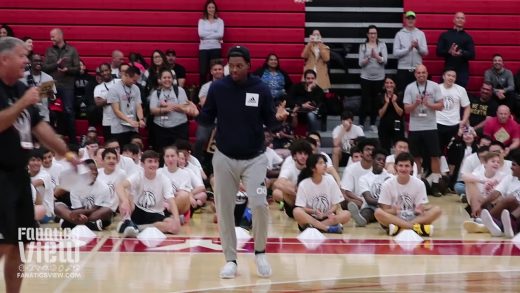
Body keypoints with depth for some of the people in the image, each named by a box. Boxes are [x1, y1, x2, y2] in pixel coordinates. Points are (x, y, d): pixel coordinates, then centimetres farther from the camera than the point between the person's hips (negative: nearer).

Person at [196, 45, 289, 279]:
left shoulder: (261, 89, -6)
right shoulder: (217, 88, -4)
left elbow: (268, 122, 1)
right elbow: (207, 119, 2)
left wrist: (278, 117, -21)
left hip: (254, 158, -1)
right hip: (224, 158, 1)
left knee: (259, 205, -15)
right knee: (224, 210, 3)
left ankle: (260, 252, 9)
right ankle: (230, 259, 17)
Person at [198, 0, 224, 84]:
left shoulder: (220, 21, 8)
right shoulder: (201, 21, 9)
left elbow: (220, 35, -6)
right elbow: (201, 34, -7)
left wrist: (207, 34, -8)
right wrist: (214, 34, -8)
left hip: (216, 48, 0)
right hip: (204, 48, 0)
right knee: (203, 71, -5)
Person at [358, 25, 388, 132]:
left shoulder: (382, 45, 3)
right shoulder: (363, 46, 3)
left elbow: (385, 60, -6)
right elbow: (360, 63, -2)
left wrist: (376, 56, -23)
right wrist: (369, 58, -19)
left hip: (379, 77, 1)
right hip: (366, 77, -1)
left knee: (375, 101, 5)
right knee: (365, 100, -3)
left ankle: (373, 124, 13)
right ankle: (361, 123, 4)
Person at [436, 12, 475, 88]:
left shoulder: (468, 37, 8)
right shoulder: (445, 35, 9)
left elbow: (472, 55, 0)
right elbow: (438, 52, 3)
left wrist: (461, 53, -21)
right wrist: (449, 52, -17)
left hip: (462, 72, 0)